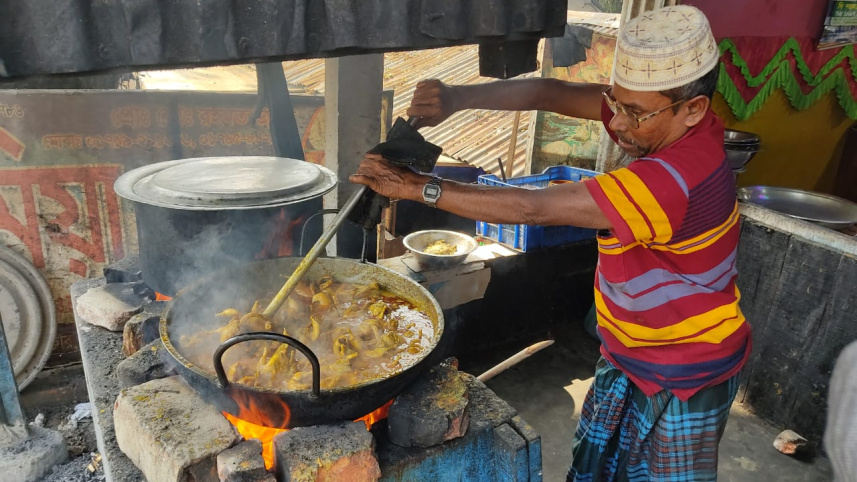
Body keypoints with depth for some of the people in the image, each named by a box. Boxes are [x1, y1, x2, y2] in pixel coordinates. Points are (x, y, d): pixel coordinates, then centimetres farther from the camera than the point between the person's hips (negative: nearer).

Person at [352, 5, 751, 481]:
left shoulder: (674, 179, -36)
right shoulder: (657, 111, -11)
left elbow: (533, 208, -37)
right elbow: (551, 92, -14)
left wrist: (419, 186, -33)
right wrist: (457, 97, -29)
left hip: (684, 378, -8)